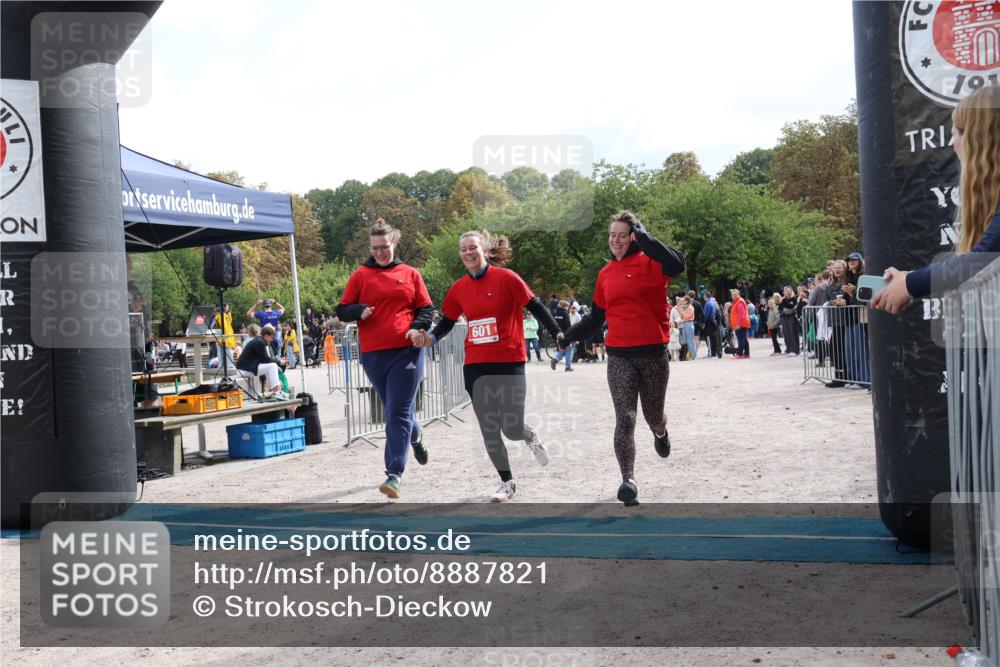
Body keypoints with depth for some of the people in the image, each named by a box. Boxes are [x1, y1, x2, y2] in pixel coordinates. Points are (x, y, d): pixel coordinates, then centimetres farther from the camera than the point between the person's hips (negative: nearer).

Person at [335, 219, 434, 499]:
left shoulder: (410, 274, 7)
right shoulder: (360, 275, 7)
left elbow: (426, 308, 11)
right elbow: (342, 311, 8)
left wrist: (417, 328, -8)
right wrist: (359, 311, -13)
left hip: (406, 351, -2)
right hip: (373, 355, 2)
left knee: (398, 414, -9)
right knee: (395, 411, 16)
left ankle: (394, 475, -9)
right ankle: (415, 436, 48)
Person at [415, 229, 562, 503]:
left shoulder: (506, 278, -8)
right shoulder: (459, 288, 5)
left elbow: (536, 307, -4)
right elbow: (447, 321, 16)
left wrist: (558, 334, -11)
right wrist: (431, 337, -3)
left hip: (509, 363, -4)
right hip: (475, 366, 4)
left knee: (511, 429, -6)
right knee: (489, 430, 6)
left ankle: (531, 438, 32)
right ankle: (507, 482, 24)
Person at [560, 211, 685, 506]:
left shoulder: (649, 263, -4)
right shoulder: (606, 274, 9)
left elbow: (676, 265, -28)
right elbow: (595, 318, 19)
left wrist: (643, 237, -26)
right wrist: (567, 336, 13)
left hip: (654, 353, -2)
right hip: (619, 356, 2)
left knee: (653, 414, 17)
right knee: (624, 419, -11)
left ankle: (660, 433, 53)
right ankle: (628, 480, -10)